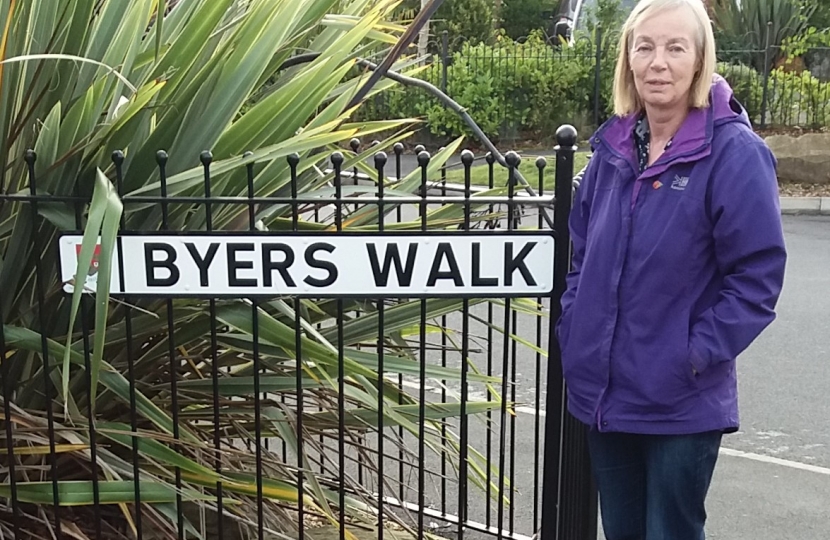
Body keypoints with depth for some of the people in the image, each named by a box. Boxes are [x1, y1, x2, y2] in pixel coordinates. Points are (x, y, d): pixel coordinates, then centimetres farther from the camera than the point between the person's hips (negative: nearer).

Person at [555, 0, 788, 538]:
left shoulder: (734, 152, -14)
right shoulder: (614, 146, 3)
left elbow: (758, 275, -14)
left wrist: (696, 356, -17)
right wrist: (573, 329, 5)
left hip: (682, 403, -5)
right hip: (603, 390, 6)